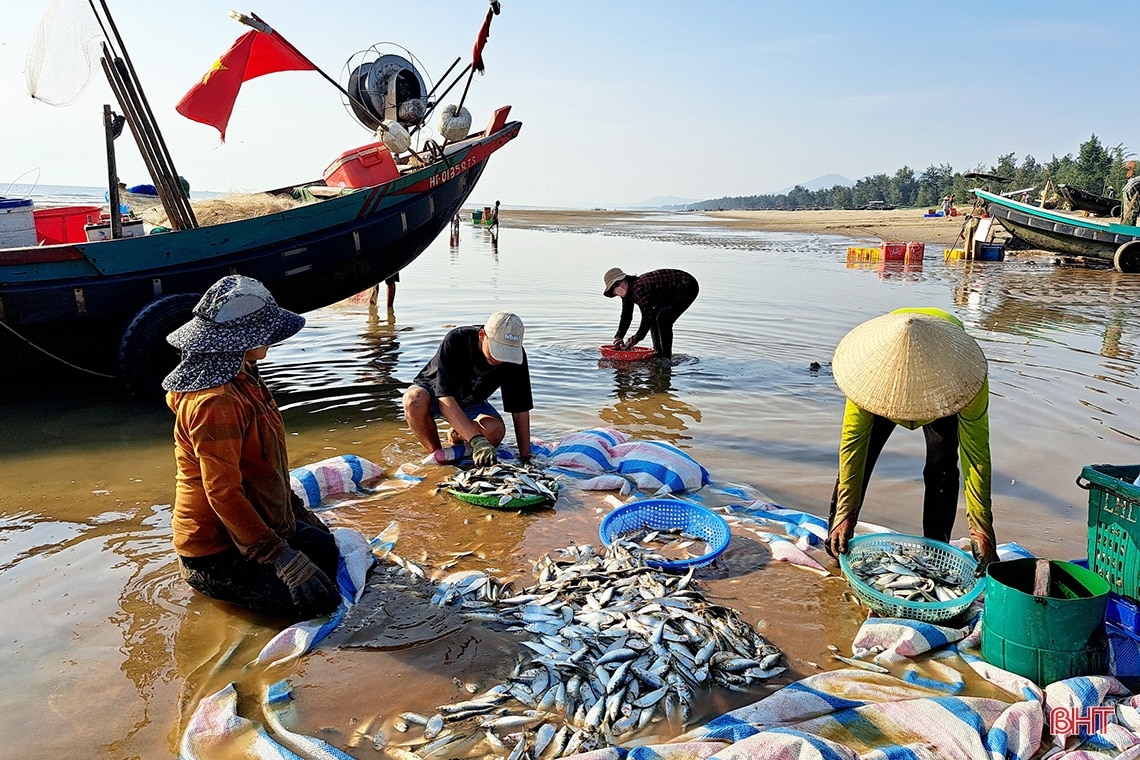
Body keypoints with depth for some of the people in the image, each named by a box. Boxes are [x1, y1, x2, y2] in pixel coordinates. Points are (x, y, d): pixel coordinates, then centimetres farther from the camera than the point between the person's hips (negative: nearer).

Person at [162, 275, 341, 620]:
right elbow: (223, 492, -29)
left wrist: (297, 509, 15)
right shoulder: (215, 402, -28)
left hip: (255, 519, 10)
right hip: (216, 553, -10)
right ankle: (214, 584, 2)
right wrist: (282, 558, -27)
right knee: (321, 597, -14)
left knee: (325, 547, 20)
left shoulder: (240, 378, 3)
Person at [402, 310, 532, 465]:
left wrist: (525, 458, -19)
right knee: (415, 400, -39)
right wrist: (477, 440, -47)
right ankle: (437, 455, -12)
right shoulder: (455, 340, -33)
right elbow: (445, 398, -38)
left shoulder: (515, 354, -22)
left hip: (471, 402, 3)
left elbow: (520, 409, -16)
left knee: (495, 431, -30)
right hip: (433, 391, -3)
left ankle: (458, 436, 5)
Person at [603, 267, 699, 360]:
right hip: (671, 293, 11)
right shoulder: (628, 291, 1)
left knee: (663, 319, -21)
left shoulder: (638, 288, -30)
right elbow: (626, 316, 7)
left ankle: (666, 358, -14)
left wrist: (635, 339, -28)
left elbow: (648, 315, -32)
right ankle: (658, 355, 17)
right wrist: (618, 337, -5)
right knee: (654, 319, 10)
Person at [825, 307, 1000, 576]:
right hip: (883, 383, 1)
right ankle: (835, 542, 5)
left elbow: (976, 455, -37)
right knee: (858, 457, -10)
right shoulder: (871, 364, -42)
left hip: (941, 385, 0)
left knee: (942, 470, -14)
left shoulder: (964, 372, -43)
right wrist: (845, 515, -36)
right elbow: (853, 440, -36)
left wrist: (980, 528, -38)